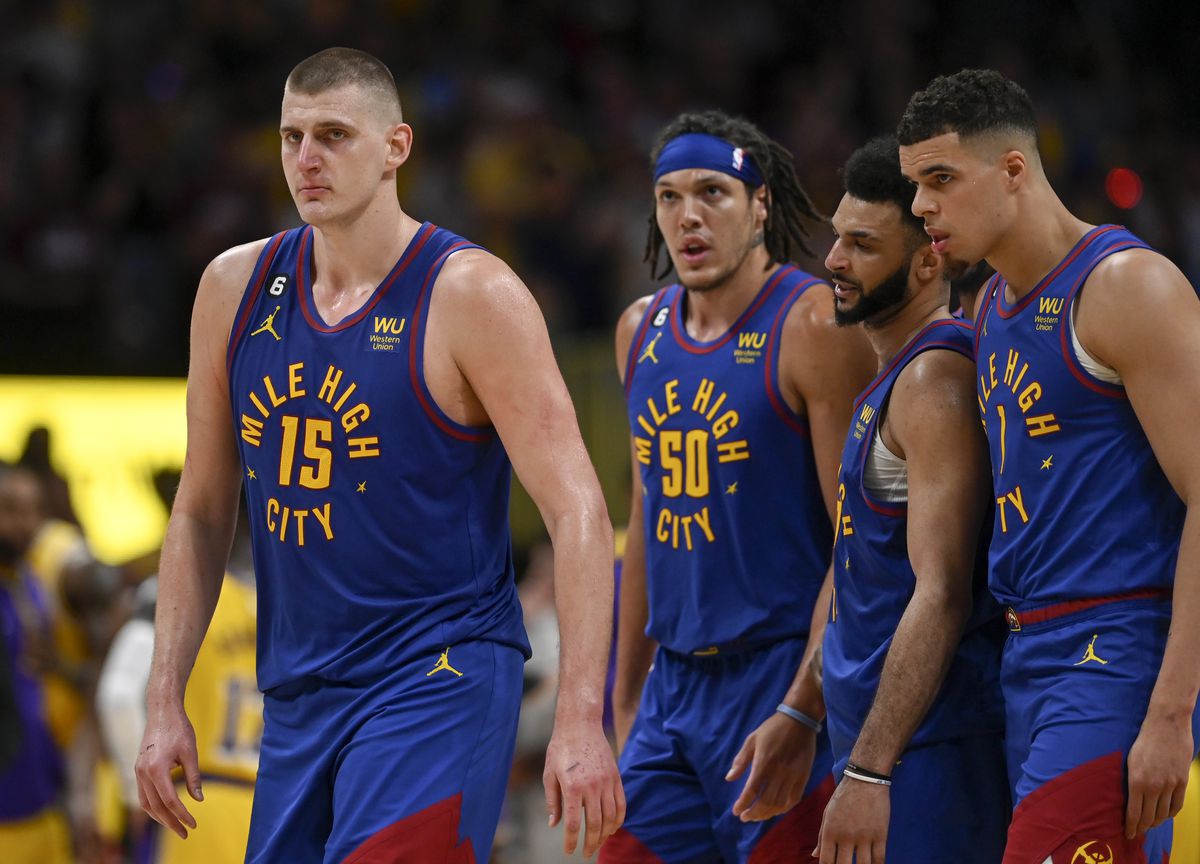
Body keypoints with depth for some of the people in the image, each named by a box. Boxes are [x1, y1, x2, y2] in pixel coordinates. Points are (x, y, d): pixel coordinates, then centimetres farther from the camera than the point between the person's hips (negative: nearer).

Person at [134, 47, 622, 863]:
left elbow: (577, 509, -14)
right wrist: (165, 702, 8)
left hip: (438, 682, -6)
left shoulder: (470, 296, -10)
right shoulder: (235, 289, 7)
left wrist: (581, 720, -23)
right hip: (297, 696, 6)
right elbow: (202, 512, 16)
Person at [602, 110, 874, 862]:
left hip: (782, 678, -7)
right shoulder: (643, 332, 12)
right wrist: (626, 694, 20)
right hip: (676, 684, 7)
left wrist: (803, 715, -20)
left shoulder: (813, 326, -11)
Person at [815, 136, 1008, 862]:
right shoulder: (893, 379, 17)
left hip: (927, 751, -10)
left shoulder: (936, 378, -14)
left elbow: (941, 595, -21)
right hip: (871, 739, 10)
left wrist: (868, 771, -24)